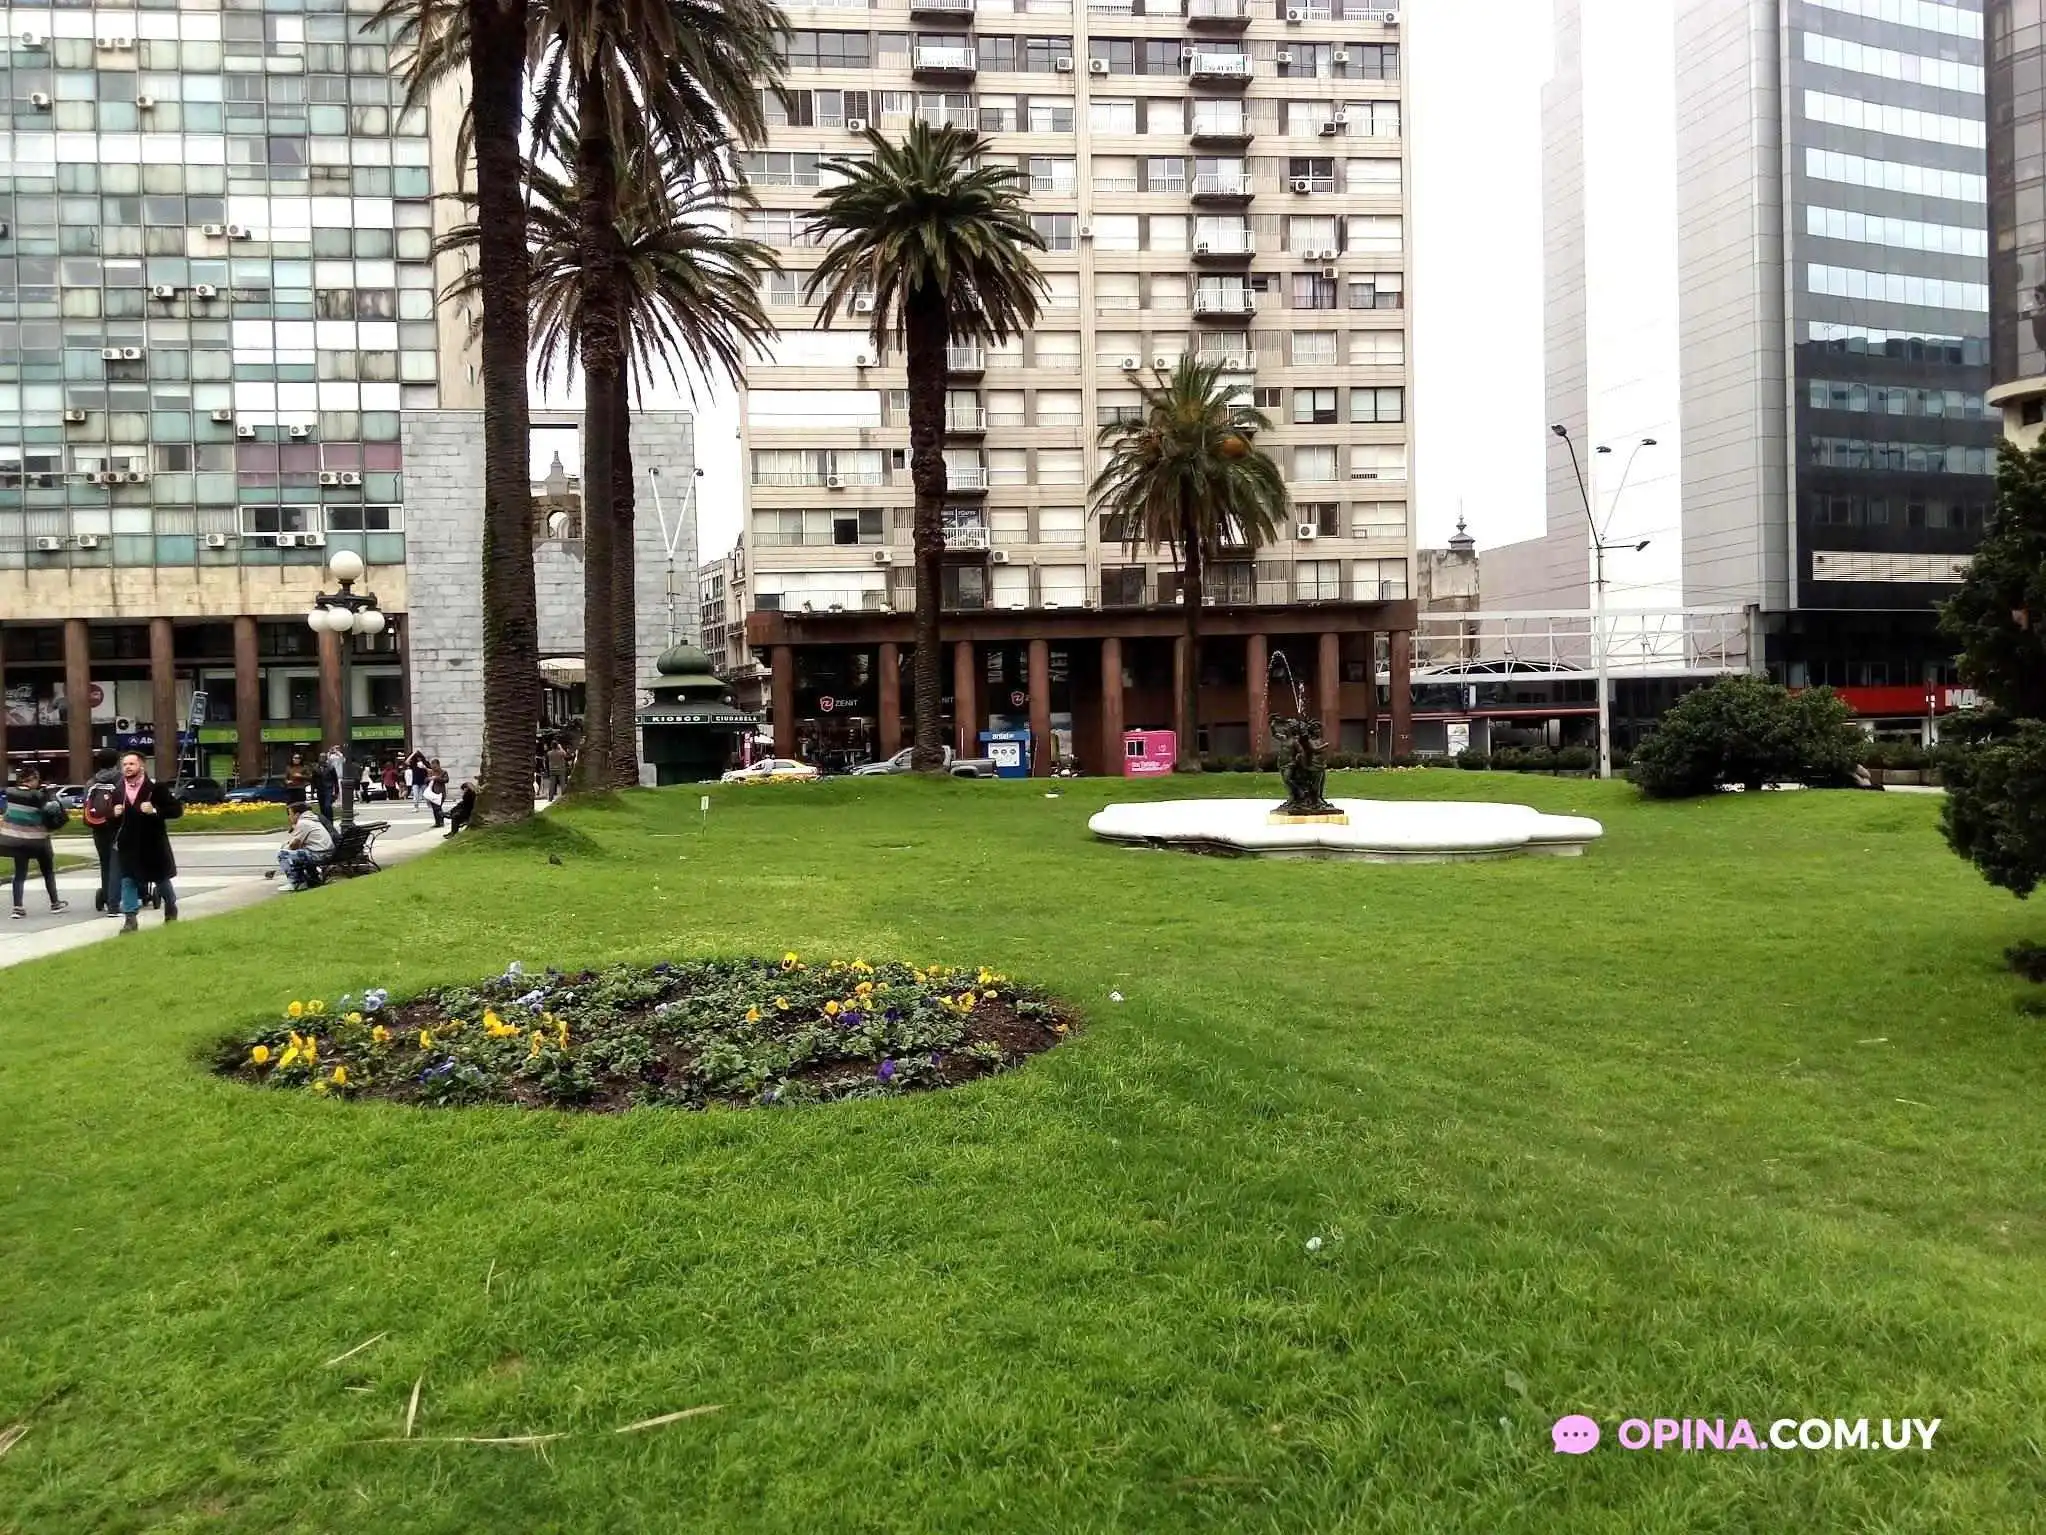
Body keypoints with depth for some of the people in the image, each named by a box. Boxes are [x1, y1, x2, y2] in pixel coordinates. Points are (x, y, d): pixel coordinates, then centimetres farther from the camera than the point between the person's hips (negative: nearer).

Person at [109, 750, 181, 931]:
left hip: (153, 842, -3)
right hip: (128, 844, 3)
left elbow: (177, 810, -10)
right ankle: (130, 919, 5)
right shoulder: (117, 790, 5)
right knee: (128, 880, 0)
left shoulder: (156, 786, -8)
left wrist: (155, 811, -24)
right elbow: (112, 814, 16)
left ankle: (171, 909, 35)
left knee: (161, 879, 13)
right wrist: (114, 813, -7)